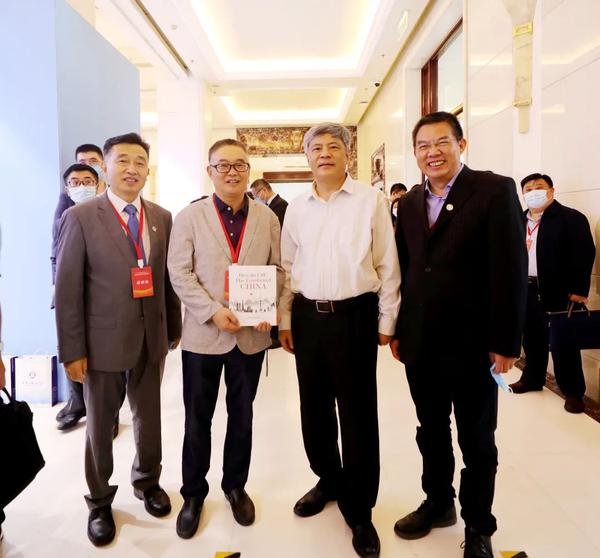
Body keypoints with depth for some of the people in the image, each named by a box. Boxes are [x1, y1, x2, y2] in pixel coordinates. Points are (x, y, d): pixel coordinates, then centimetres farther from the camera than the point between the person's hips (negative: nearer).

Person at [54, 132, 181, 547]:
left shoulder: (162, 218, 4)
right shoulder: (81, 217, -7)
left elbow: (168, 277, 7)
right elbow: (67, 289, -9)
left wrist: (175, 328, 8)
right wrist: (72, 350, -11)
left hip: (152, 338, 3)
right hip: (103, 339, -3)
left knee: (150, 417, 18)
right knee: (101, 424, 14)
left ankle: (148, 482, 42)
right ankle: (100, 501, 35)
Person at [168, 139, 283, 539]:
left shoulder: (268, 218, 4)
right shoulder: (190, 217, -2)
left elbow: (277, 268, 5)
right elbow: (180, 273, -7)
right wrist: (213, 311, -18)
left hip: (252, 334, 2)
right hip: (203, 334, -1)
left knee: (242, 415, 16)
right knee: (198, 418, 12)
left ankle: (235, 485, 37)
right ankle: (194, 493, 32)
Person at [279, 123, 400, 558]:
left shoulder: (371, 200, -3)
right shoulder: (297, 208, 8)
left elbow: (387, 265, -2)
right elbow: (288, 268, 12)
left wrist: (386, 322, -2)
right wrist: (285, 320, 10)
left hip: (355, 315, -4)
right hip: (307, 316, 4)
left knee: (357, 413, 4)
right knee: (314, 408, 15)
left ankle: (359, 509, 23)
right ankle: (329, 479, 40)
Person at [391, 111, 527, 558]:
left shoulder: (495, 190, -8)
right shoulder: (410, 203, 9)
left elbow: (510, 270, -13)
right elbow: (404, 271, 9)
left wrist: (505, 343, -15)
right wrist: (398, 330, 7)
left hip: (472, 344, -4)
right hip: (421, 344, 5)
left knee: (476, 440, 13)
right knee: (431, 432, 19)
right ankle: (438, 503, 41)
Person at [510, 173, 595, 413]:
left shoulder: (571, 218, -5)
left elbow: (584, 254, -12)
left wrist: (578, 291, -17)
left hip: (558, 292, -5)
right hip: (527, 290, 6)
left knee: (563, 342, 2)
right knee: (531, 338, 15)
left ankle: (573, 391, 14)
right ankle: (532, 379, 31)